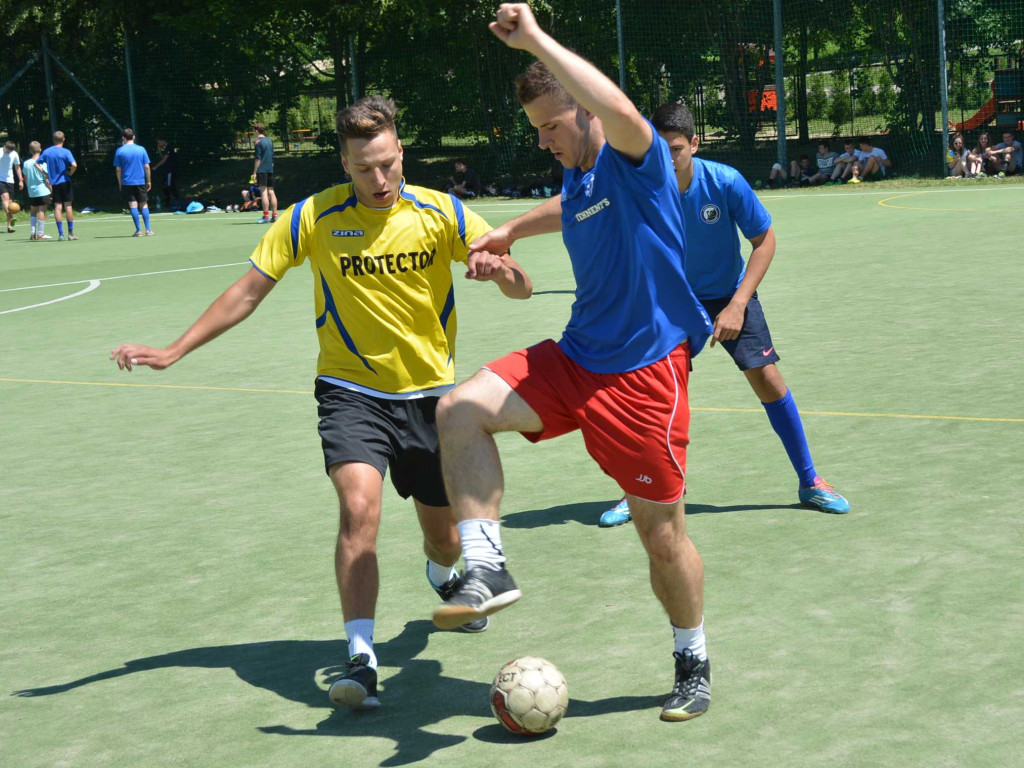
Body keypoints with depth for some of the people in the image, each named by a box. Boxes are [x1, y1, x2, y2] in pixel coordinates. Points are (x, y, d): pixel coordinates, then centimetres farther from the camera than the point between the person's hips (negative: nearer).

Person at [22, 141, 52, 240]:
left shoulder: (26, 163, 3)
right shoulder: (42, 163, -11)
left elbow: (26, 180, 10)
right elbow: (47, 180, -11)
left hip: (31, 192, 5)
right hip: (43, 191, -5)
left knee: (33, 212, 14)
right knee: (42, 211, -2)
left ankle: (32, 233, 8)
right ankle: (40, 234, -3)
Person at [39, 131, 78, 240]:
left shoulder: (46, 152, 2)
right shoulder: (66, 152, -10)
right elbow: (74, 165, -23)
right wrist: (70, 173, -5)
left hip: (53, 183, 3)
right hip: (65, 182, -3)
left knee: (57, 207, 3)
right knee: (68, 206, 3)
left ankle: (60, 234, -1)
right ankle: (71, 233, 4)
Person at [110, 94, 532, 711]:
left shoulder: (442, 213, -7)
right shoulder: (313, 218, -9)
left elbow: (523, 289, -8)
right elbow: (249, 292, -2)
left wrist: (500, 269, -33)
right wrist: (173, 351, -6)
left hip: (430, 394, 2)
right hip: (352, 390, -2)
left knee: (445, 537, 12)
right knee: (360, 506, -27)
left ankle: (443, 578, 51)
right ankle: (361, 659, -21)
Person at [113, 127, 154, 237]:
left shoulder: (119, 151, -4)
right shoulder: (141, 149, -1)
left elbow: (118, 169, -2)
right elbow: (147, 167, -1)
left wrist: (120, 183, 8)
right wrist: (149, 181, 8)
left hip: (127, 182, -1)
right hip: (140, 182, 1)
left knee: (133, 205, -1)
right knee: (144, 204, 8)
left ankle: (138, 230, -5)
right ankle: (148, 230, 4)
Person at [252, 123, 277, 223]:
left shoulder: (259, 141, -7)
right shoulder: (270, 141, 15)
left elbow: (258, 158, -12)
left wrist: (254, 172, -11)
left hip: (262, 170, -7)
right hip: (270, 170, 7)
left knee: (264, 192, -9)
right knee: (271, 192, 7)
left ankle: (266, 216, -13)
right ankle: (274, 215, 5)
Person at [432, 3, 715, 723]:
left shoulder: (636, 161, -14)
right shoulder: (578, 178, 10)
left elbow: (620, 110, -39)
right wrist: (509, 232, 40)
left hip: (644, 375, -7)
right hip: (573, 361, 7)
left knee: (663, 532, 3)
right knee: (460, 410, -14)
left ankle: (694, 664, 26)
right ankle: (487, 570, -11)